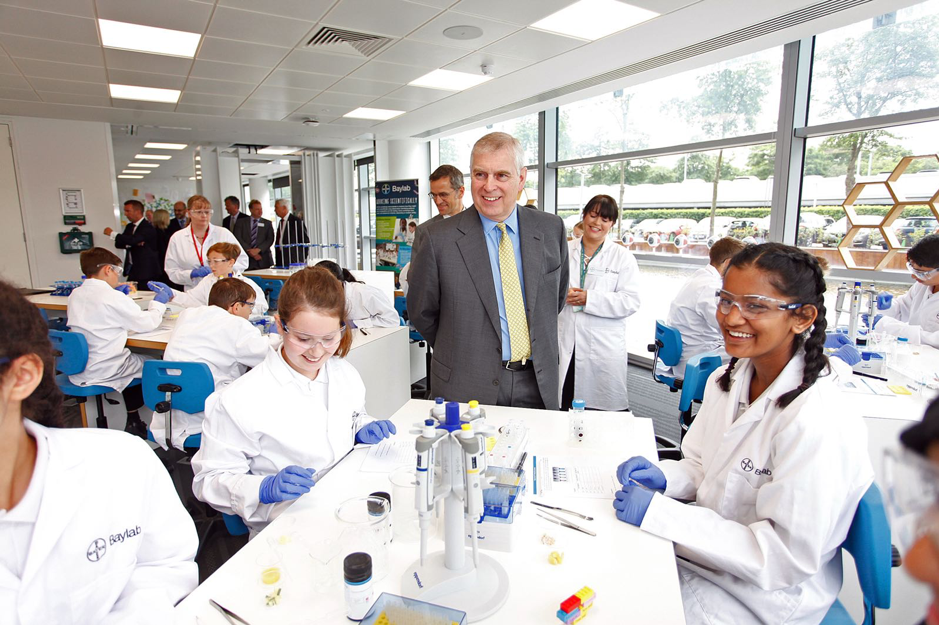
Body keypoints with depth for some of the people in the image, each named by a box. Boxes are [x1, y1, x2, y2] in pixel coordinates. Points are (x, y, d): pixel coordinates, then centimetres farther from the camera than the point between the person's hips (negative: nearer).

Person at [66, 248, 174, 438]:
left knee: (132, 360, 27)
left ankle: (133, 421, 31)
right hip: (102, 371, -8)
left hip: (76, 370, 8)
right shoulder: (112, 297, -19)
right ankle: (133, 422, 24)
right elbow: (147, 323, -14)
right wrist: (159, 301, 2)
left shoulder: (75, 294, 4)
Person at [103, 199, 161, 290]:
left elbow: (133, 240, -24)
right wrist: (130, 244, -10)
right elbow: (119, 244, 11)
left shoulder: (148, 227, -10)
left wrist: (112, 234, -14)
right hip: (132, 271, 8)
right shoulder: (129, 226, 17)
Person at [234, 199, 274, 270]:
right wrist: (249, 251, -9)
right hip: (246, 259, 0)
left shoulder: (267, 223, 13)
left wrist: (258, 249, -11)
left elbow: (270, 239, 3)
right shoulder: (241, 222, 13)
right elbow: (238, 238, 3)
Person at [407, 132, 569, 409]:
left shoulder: (551, 229, -1)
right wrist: (459, 353, 6)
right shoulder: (438, 238, -11)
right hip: (466, 387, -2)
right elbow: (421, 313, -1)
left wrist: (538, 344, 11)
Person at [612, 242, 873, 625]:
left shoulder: (816, 424, -28)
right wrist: (661, 477, -12)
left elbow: (786, 558, -24)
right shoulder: (726, 379, -3)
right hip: (706, 549, 6)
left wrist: (659, 513, -27)